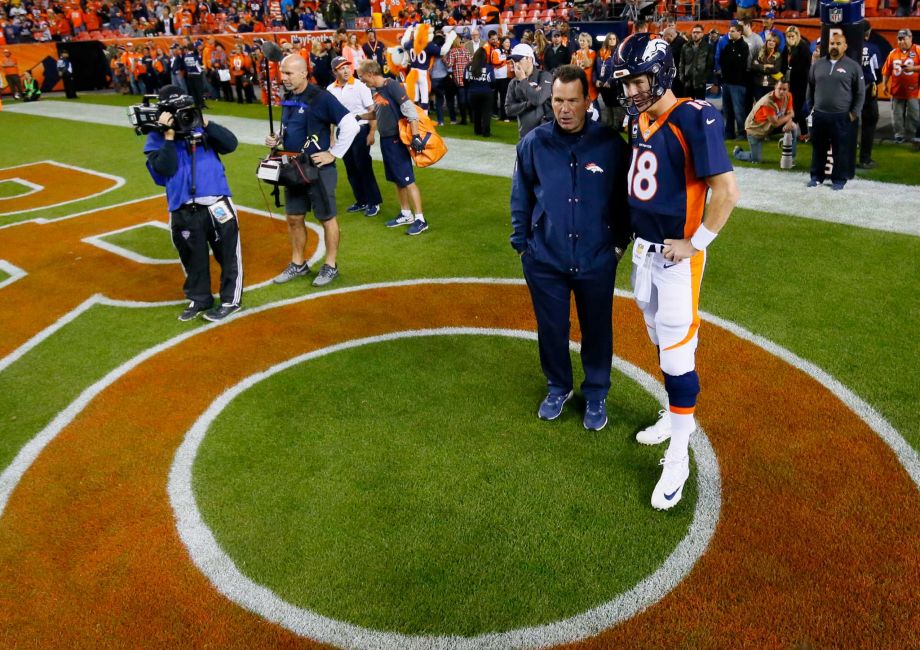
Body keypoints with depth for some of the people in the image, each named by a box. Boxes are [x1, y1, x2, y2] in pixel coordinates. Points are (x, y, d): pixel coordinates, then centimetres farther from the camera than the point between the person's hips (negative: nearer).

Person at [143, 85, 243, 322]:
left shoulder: (201, 127, 5)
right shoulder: (156, 138, 3)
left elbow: (230, 145, -7)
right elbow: (165, 169, -12)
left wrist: (205, 123, -14)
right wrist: (169, 136, -15)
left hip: (216, 203, -1)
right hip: (183, 211, 1)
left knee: (227, 254, 6)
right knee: (193, 258, 15)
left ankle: (231, 300, 20)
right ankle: (199, 299, 32)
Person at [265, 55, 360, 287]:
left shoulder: (321, 98, -16)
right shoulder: (287, 99, 8)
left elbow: (351, 125, -19)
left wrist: (333, 153, -16)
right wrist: (277, 139, 4)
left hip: (318, 169, -8)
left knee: (326, 218, 5)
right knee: (293, 218, 14)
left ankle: (331, 266, 18)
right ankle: (298, 264, 28)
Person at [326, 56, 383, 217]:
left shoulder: (359, 85, -11)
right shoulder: (330, 90, 2)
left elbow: (372, 110, -11)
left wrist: (371, 133, -16)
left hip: (360, 129, -5)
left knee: (364, 167, -4)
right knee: (351, 168, 11)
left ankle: (374, 203, 6)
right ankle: (362, 201, 23)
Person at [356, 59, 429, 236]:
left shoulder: (392, 86, -17)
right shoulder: (377, 91, 9)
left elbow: (410, 111, -22)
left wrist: (415, 136, -27)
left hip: (397, 140, -9)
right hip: (385, 140, 9)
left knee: (407, 179, -7)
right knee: (397, 179, 15)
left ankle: (420, 219, -3)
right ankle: (406, 214, 25)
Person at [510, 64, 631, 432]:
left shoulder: (610, 144, -10)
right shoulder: (533, 143, -6)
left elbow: (623, 196, 1)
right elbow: (521, 198, 5)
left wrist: (620, 241, 4)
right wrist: (521, 243, 5)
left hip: (597, 261, -1)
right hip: (544, 260, 1)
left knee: (597, 331, 14)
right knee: (551, 330, 16)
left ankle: (596, 395, 35)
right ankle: (558, 388, 40)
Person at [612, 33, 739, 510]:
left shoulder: (693, 118, -18)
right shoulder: (639, 120, 7)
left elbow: (726, 190, -21)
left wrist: (694, 244, -17)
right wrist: (635, 237, 13)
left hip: (676, 257, -8)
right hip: (643, 251, 8)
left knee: (678, 353, -3)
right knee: (660, 342, 20)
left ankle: (677, 460, 7)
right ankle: (675, 417, 40)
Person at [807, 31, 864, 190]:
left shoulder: (853, 66, -1)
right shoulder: (817, 64, 8)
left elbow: (860, 93, 1)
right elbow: (810, 87, 16)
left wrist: (854, 113, -5)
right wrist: (810, 106, 9)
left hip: (842, 117, -3)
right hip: (819, 115, 3)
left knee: (840, 149, 1)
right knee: (818, 148, 10)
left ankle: (839, 179, 10)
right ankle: (816, 176, 22)